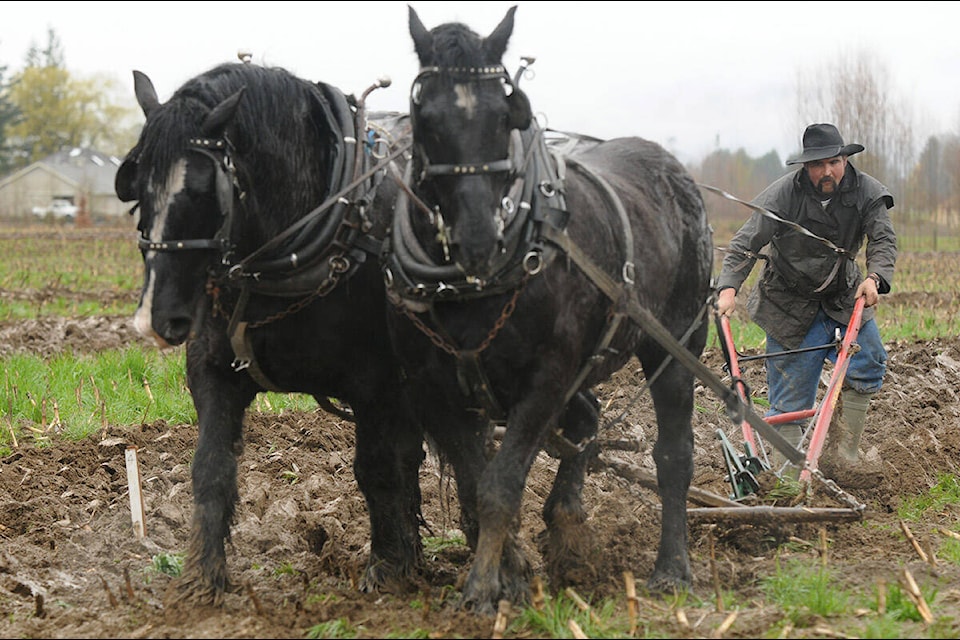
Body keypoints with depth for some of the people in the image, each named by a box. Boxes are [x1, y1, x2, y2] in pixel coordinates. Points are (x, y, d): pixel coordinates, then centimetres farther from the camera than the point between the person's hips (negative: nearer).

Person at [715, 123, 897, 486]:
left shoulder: (866, 192, -9)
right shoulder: (783, 196, -17)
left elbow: (883, 240, -12)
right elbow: (746, 244, -18)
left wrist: (874, 277, -32)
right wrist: (729, 287, -32)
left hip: (844, 298, 3)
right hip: (791, 305, -3)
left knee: (868, 365, -15)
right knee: (790, 400, -4)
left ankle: (841, 454, -6)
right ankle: (789, 475, 3)